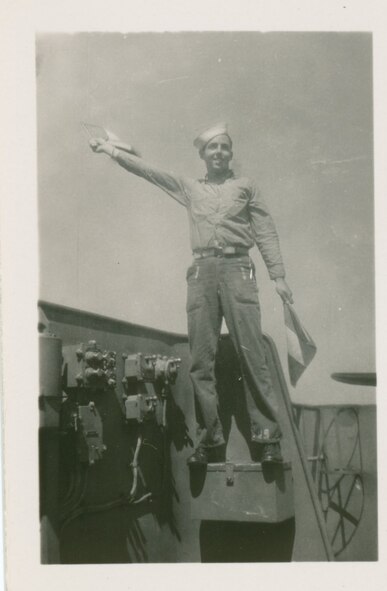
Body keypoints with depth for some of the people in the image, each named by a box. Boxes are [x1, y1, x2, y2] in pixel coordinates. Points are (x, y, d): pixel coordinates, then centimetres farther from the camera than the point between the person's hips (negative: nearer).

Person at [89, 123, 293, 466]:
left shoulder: (245, 186, 16)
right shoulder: (189, 188, 23)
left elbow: (266, 232, 11)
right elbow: (147, 170, 22)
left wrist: (278, 276, 1)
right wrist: (110, 149, 17)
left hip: (237, 267, -3)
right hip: (201, 270, 3)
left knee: (252, 354, -12)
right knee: (201, 360, -3)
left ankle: (268, 436, -12)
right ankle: (210, 440, -1)